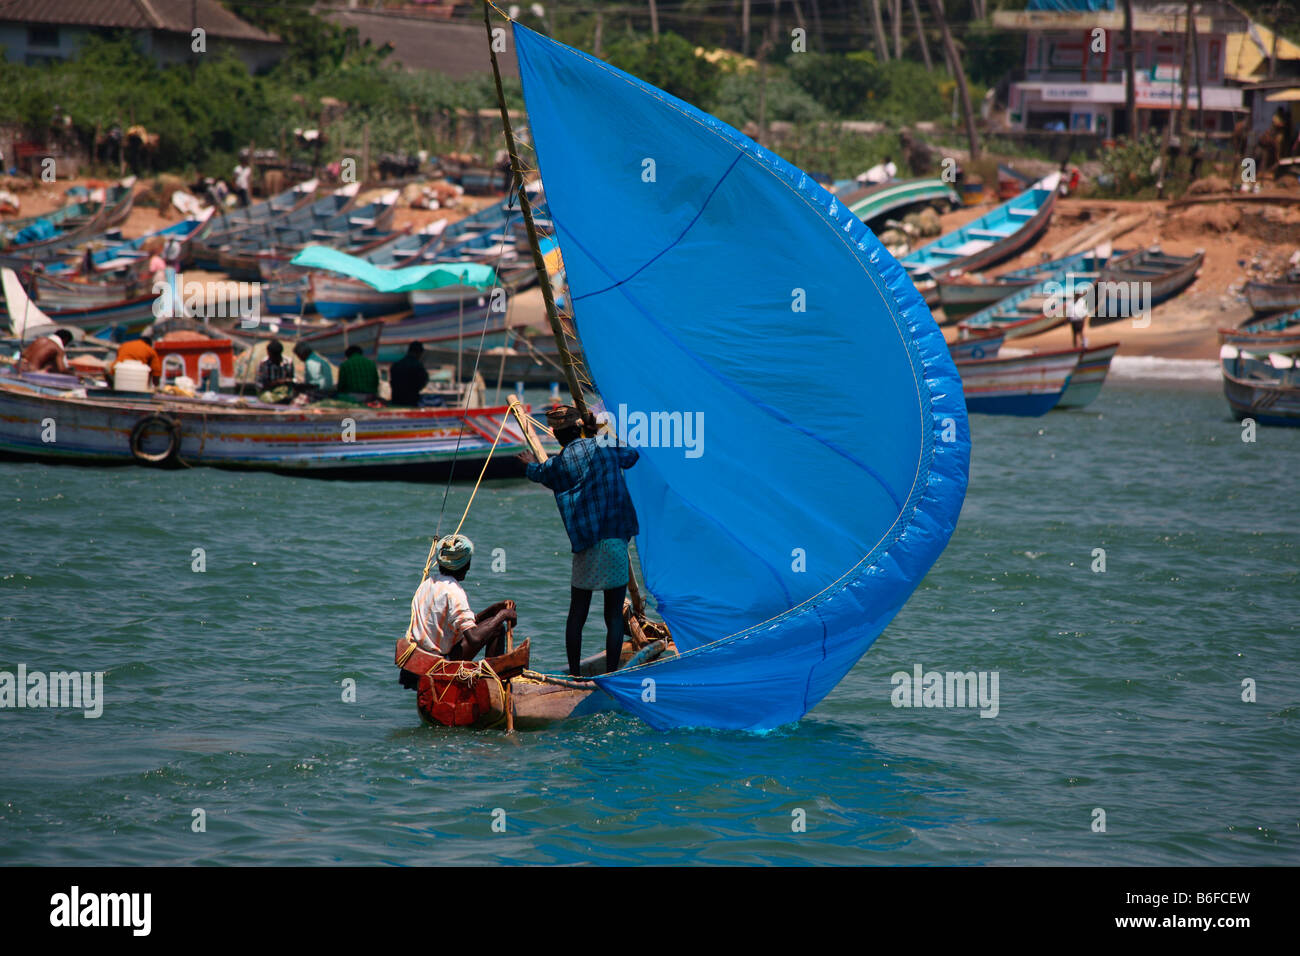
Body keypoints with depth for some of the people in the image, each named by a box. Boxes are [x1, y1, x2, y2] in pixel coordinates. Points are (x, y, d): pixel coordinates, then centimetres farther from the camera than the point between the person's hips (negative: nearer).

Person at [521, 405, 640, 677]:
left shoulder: (556, 465, 3)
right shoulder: (605, 448, 2)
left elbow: (537, 473, 27)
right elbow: (632, 455, 23)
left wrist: (531, 463, 51)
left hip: (584, 547, 1)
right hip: (616, 541, 0)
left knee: (576, 615, 12)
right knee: (614, 615, 2)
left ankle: (575, 674, 14)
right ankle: (611, 674, -1)